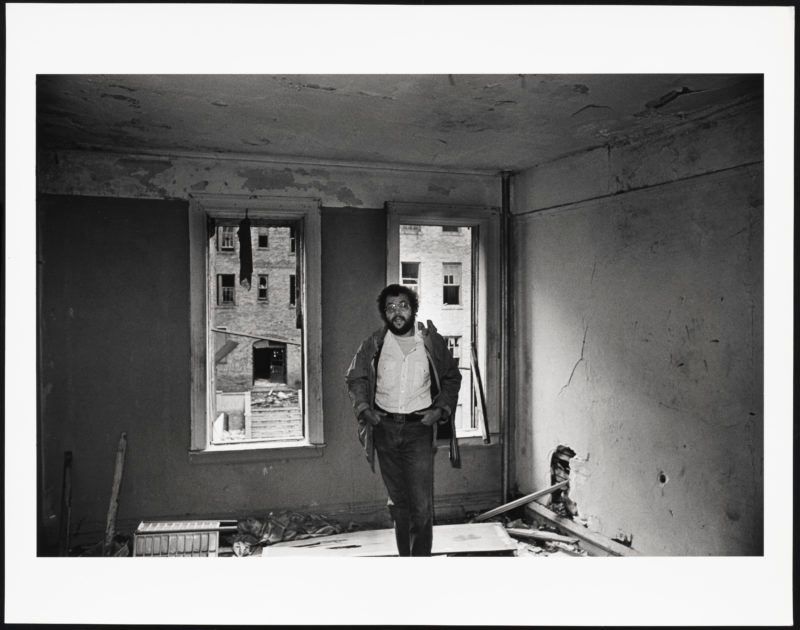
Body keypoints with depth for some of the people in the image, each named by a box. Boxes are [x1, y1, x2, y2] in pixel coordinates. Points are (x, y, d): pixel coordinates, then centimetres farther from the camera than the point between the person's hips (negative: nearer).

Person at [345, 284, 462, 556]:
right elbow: (356, 379, 10)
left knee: (421, 504, -8)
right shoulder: (373, 344, 1)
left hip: (419, 427, -2)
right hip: (385, 427, 2)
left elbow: (451, 378, 9)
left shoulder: (432, 342, -1)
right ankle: (404, 555, 26)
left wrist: (441, 409, -5)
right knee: (397, 500, 13)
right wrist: (364, 408, -6)